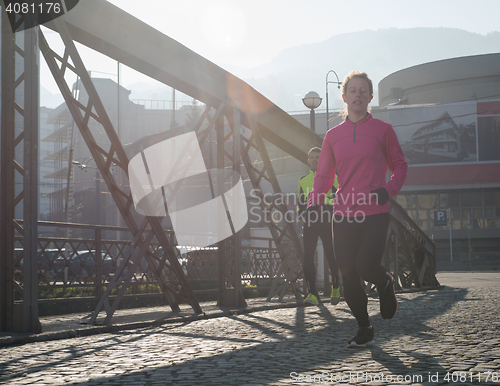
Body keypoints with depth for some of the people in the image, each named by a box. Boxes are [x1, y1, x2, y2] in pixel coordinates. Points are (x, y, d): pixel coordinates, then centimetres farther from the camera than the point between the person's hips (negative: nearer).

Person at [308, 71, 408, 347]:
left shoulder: (382, 130, 5)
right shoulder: (333, 135, 12)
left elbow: (399, 166, 9)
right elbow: (323, 175, 15)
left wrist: (389, 189, -12)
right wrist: (314, 204, -2)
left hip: (375, 213, -3)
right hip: (343, 216, 3)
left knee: (366, 266, -19)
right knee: (348, 276, 1)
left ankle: (385, 285, 18)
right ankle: (364, 329, 19)